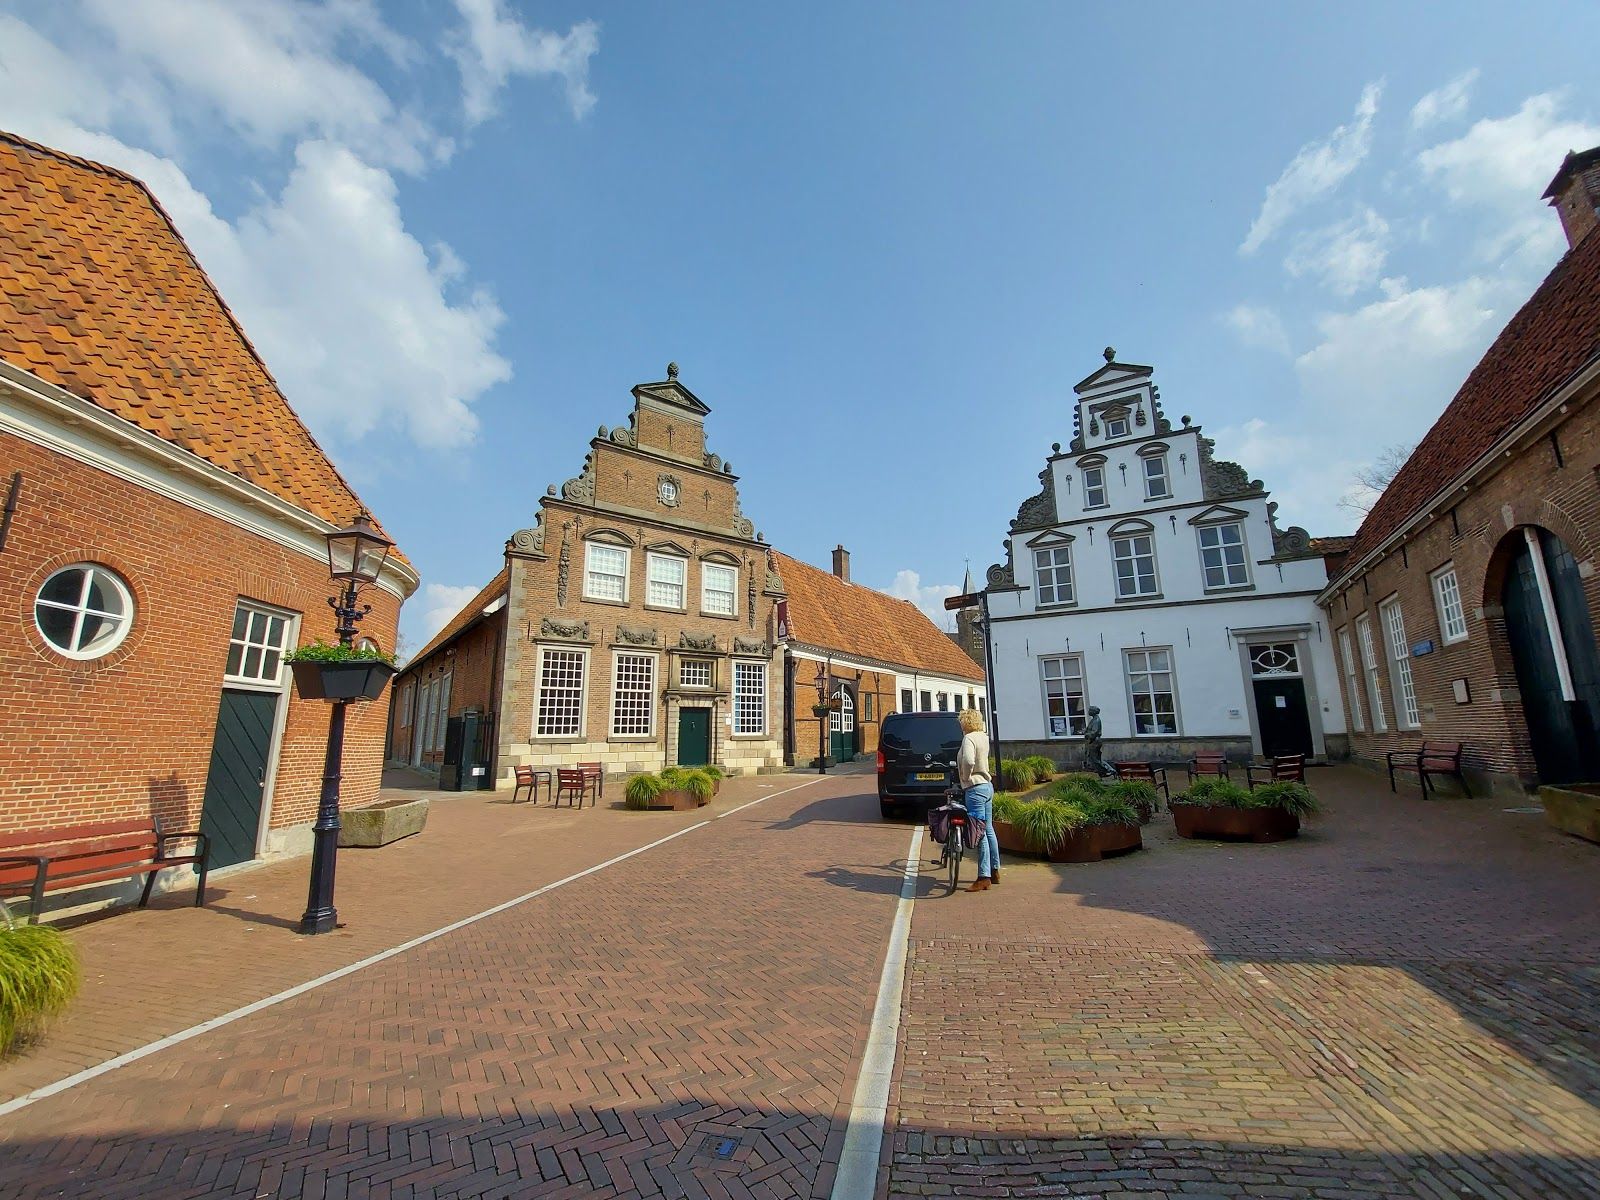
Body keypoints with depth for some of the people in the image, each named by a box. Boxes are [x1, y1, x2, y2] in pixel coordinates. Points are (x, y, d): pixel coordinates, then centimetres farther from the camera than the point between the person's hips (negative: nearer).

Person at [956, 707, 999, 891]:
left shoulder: (969, 738, -17)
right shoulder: (983, 737, 9)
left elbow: (968, 761, -32)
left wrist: (965, 776, -17)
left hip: (975, 788, -9)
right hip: (987, 786, 9)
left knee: (980, 833, -5)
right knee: (989, 830, 17)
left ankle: (984, 878, -1)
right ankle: (995, 871, 27)